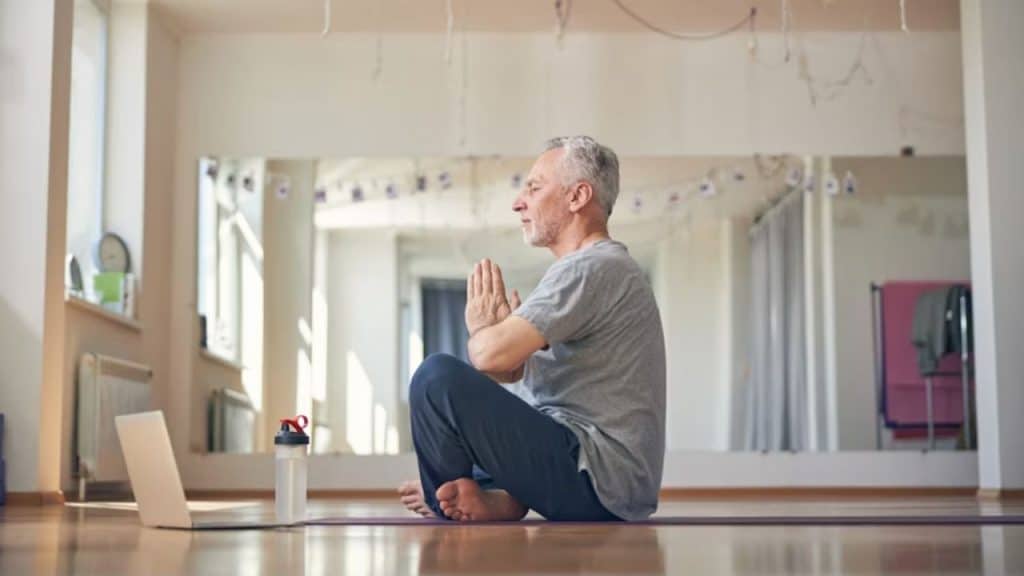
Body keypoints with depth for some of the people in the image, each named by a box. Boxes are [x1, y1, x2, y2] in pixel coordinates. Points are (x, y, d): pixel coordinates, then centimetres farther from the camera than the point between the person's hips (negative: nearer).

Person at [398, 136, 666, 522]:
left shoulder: (591, 269, -14)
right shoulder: (608, 268, 21)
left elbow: (492, 356, -23)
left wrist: (480, 326, 0)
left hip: (594, 479, -11)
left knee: (438, 377, -19)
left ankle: (448, 516, 2)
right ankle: (502, 501, 0)